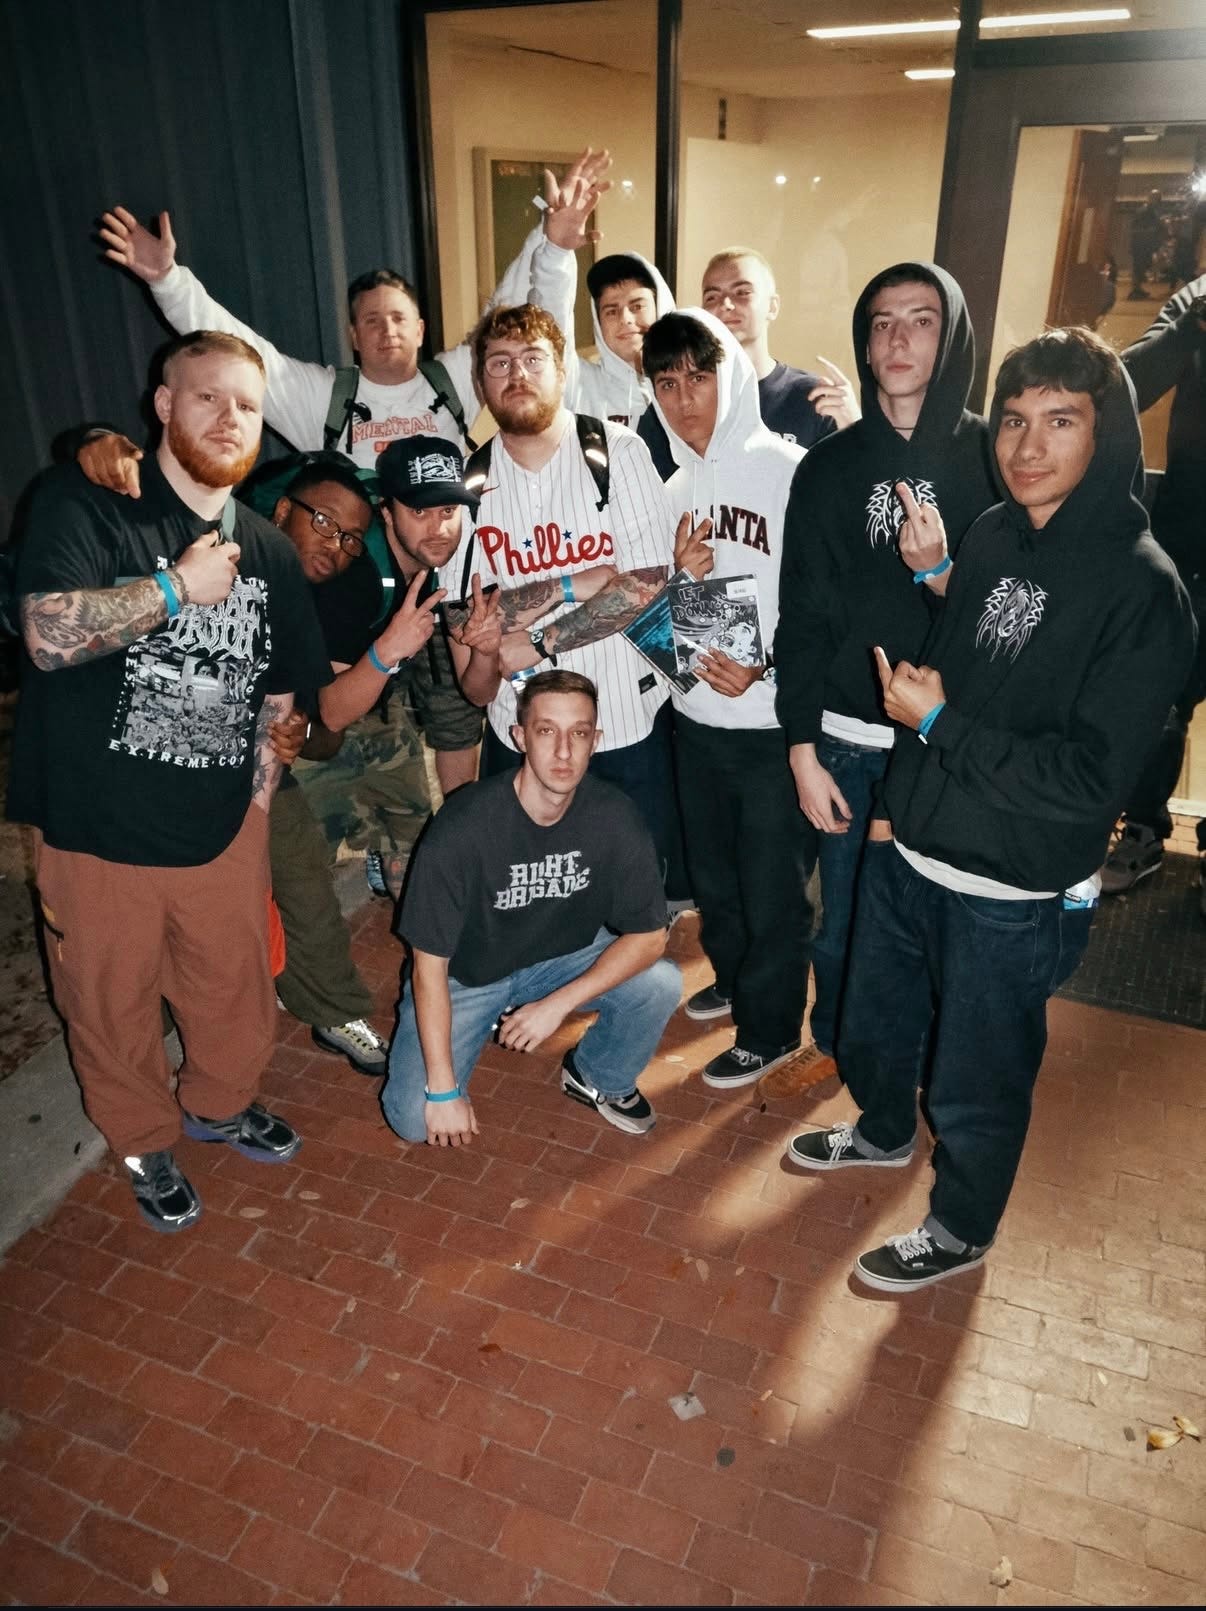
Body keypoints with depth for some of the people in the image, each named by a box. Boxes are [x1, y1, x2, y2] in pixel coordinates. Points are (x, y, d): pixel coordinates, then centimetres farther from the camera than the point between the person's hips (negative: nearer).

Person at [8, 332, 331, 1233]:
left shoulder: (269, 552, 7)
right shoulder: (86, 504, -8)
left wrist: (258, 790, 7)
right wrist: (179, 586, -19)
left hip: (224, 827, 4)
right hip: (99, 827, -4)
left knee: (237, 992, 16)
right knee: (113, 1005, 12)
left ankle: (220, 1104, 47)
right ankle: (146, 1142, 39)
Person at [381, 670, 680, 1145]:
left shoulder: (612, 816, -21)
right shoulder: (464, 826, -30)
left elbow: (648, 936, -14)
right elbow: (429, 965, -22)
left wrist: (558, 1004, -23)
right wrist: (443, 1091, -20)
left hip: (564, 958, 3)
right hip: (465, 974, -2)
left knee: (661, 983, -23)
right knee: (414, 1119, -15)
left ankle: (601, 1078, 8)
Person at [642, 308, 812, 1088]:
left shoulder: (788, 470, -12)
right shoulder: (670, 487, 7)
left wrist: (766, 670, -22)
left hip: (775, 721, -6)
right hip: (695, 717, 6)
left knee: (772, 885, 8)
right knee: (712, 870, 22)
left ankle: (769, 1028, 28)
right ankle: (734, 978, 46)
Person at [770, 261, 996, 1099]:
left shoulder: (993, 457, -2)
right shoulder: (830, 465, 1)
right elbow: (803, 616, 0)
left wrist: (942, 574, -23)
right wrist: (802, 750, -3)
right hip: (846, 737, 1)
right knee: (843, 913, 13)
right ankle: (833, 1041, 39)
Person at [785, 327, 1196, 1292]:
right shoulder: (994, 536, 2)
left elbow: (1092, 779, -22)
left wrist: (938, 725, -20)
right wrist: (902, 796, 12)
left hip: (1014, 897, -6)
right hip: (908, 852, 6)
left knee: (975, 1086, 13)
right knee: (873, 1028, 25)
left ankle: (960, 1231, 41)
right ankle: (885, 1133, 56)